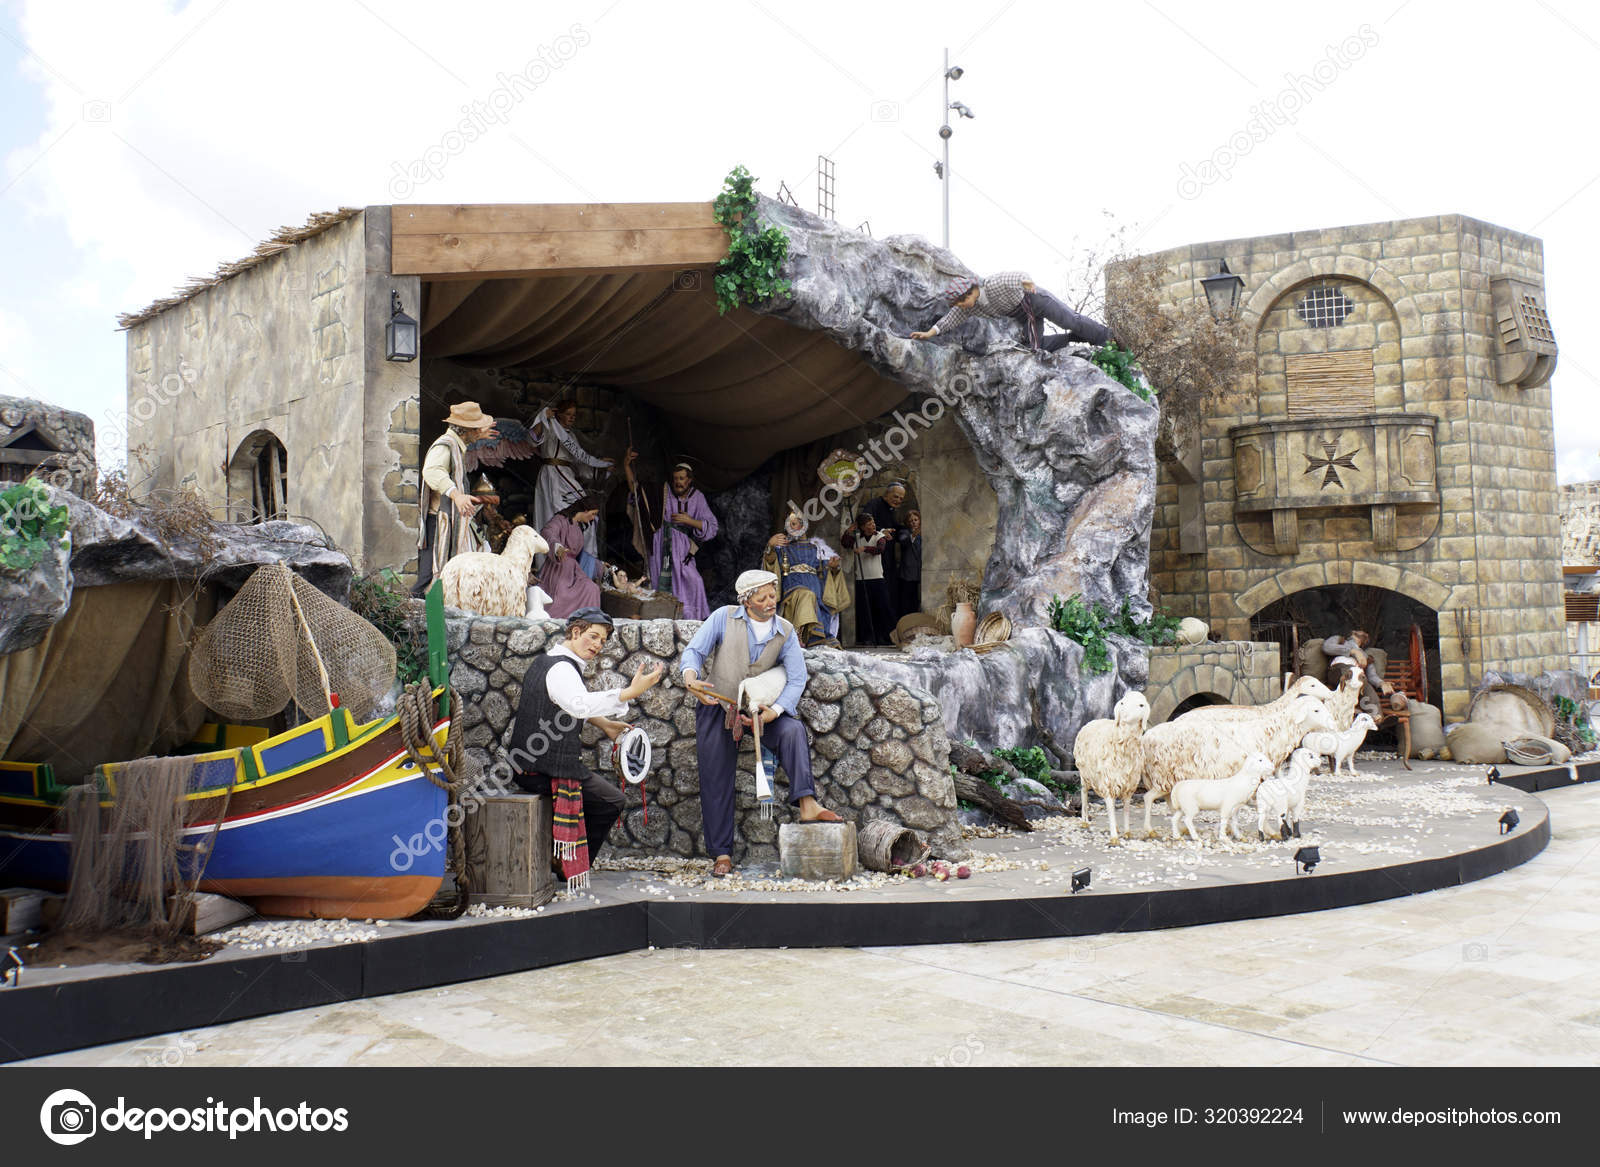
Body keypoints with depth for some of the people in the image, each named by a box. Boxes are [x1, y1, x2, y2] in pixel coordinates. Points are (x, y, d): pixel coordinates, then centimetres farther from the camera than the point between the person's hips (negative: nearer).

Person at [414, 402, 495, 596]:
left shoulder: (455, 444, 16)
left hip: (455, 521, 10)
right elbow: (432, 470, -37)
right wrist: (456, 494, -50)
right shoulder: (443, 446, -16)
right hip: (440, 521, -10)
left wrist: (477, 437, 52)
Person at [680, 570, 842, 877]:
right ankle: (722, 854, 6)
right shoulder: (724, 618, -6)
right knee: (716, 782, -1)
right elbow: (694, 650, -10)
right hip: (717, 708, -1)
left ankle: (806, 804, -33)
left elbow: (797, 679, -8)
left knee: (793, 730, -27)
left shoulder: (785, 632, -1)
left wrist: (774, 711, -25)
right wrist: (690, 677, -33)